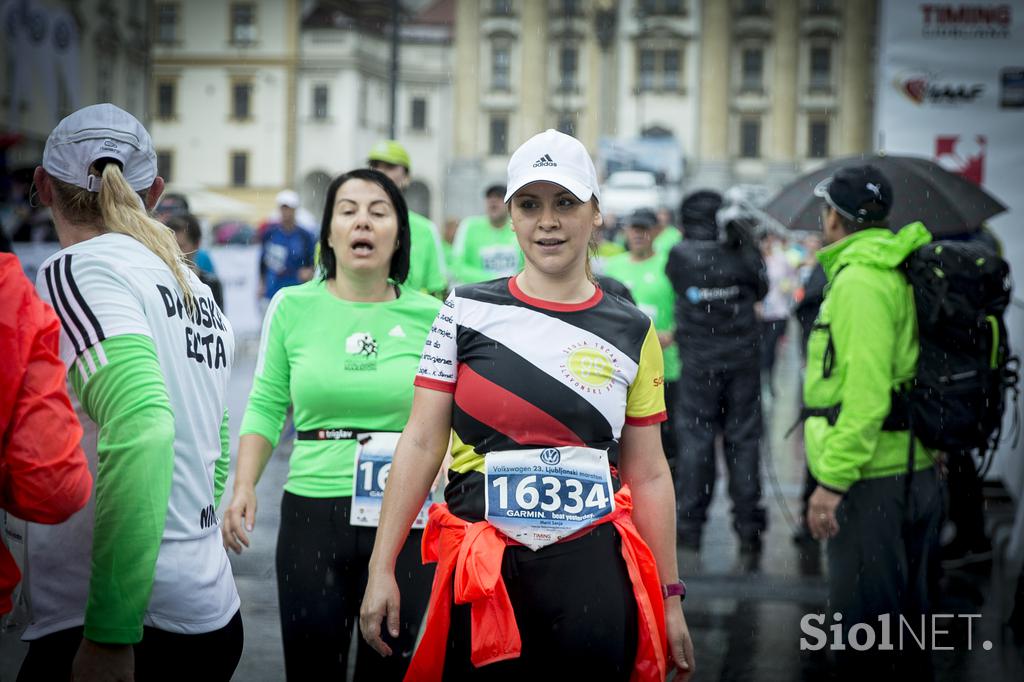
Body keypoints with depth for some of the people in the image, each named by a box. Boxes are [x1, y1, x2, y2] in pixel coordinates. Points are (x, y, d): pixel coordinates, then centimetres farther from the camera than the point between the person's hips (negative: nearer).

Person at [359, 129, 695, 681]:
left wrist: (669, 597, 6)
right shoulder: (467, 310, 3)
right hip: (480, 572, 0)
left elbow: (647, 475, 8)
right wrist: (382, 567, -5)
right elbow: (422, 444, 0)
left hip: (593, 571, 1)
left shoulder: (632, 332, 5)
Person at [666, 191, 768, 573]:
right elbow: (761, 288, 12)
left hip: (698, 367, -1)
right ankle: (749, 541, 6)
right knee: (743, 444, 5)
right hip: (742, 363, 1)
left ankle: (690, 539, 3)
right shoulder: (741, 255, -5)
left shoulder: (679, 257, -8)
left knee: (695, 445, 4)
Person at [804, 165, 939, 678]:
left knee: (863, 622, -4)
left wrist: (833, 480, -22)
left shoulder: (859, 280, -16)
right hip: (917, 474, 10)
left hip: (874, 481, -10)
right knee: (904, 612, 19)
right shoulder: (900, 272, 14)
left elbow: (866, 391, -24)